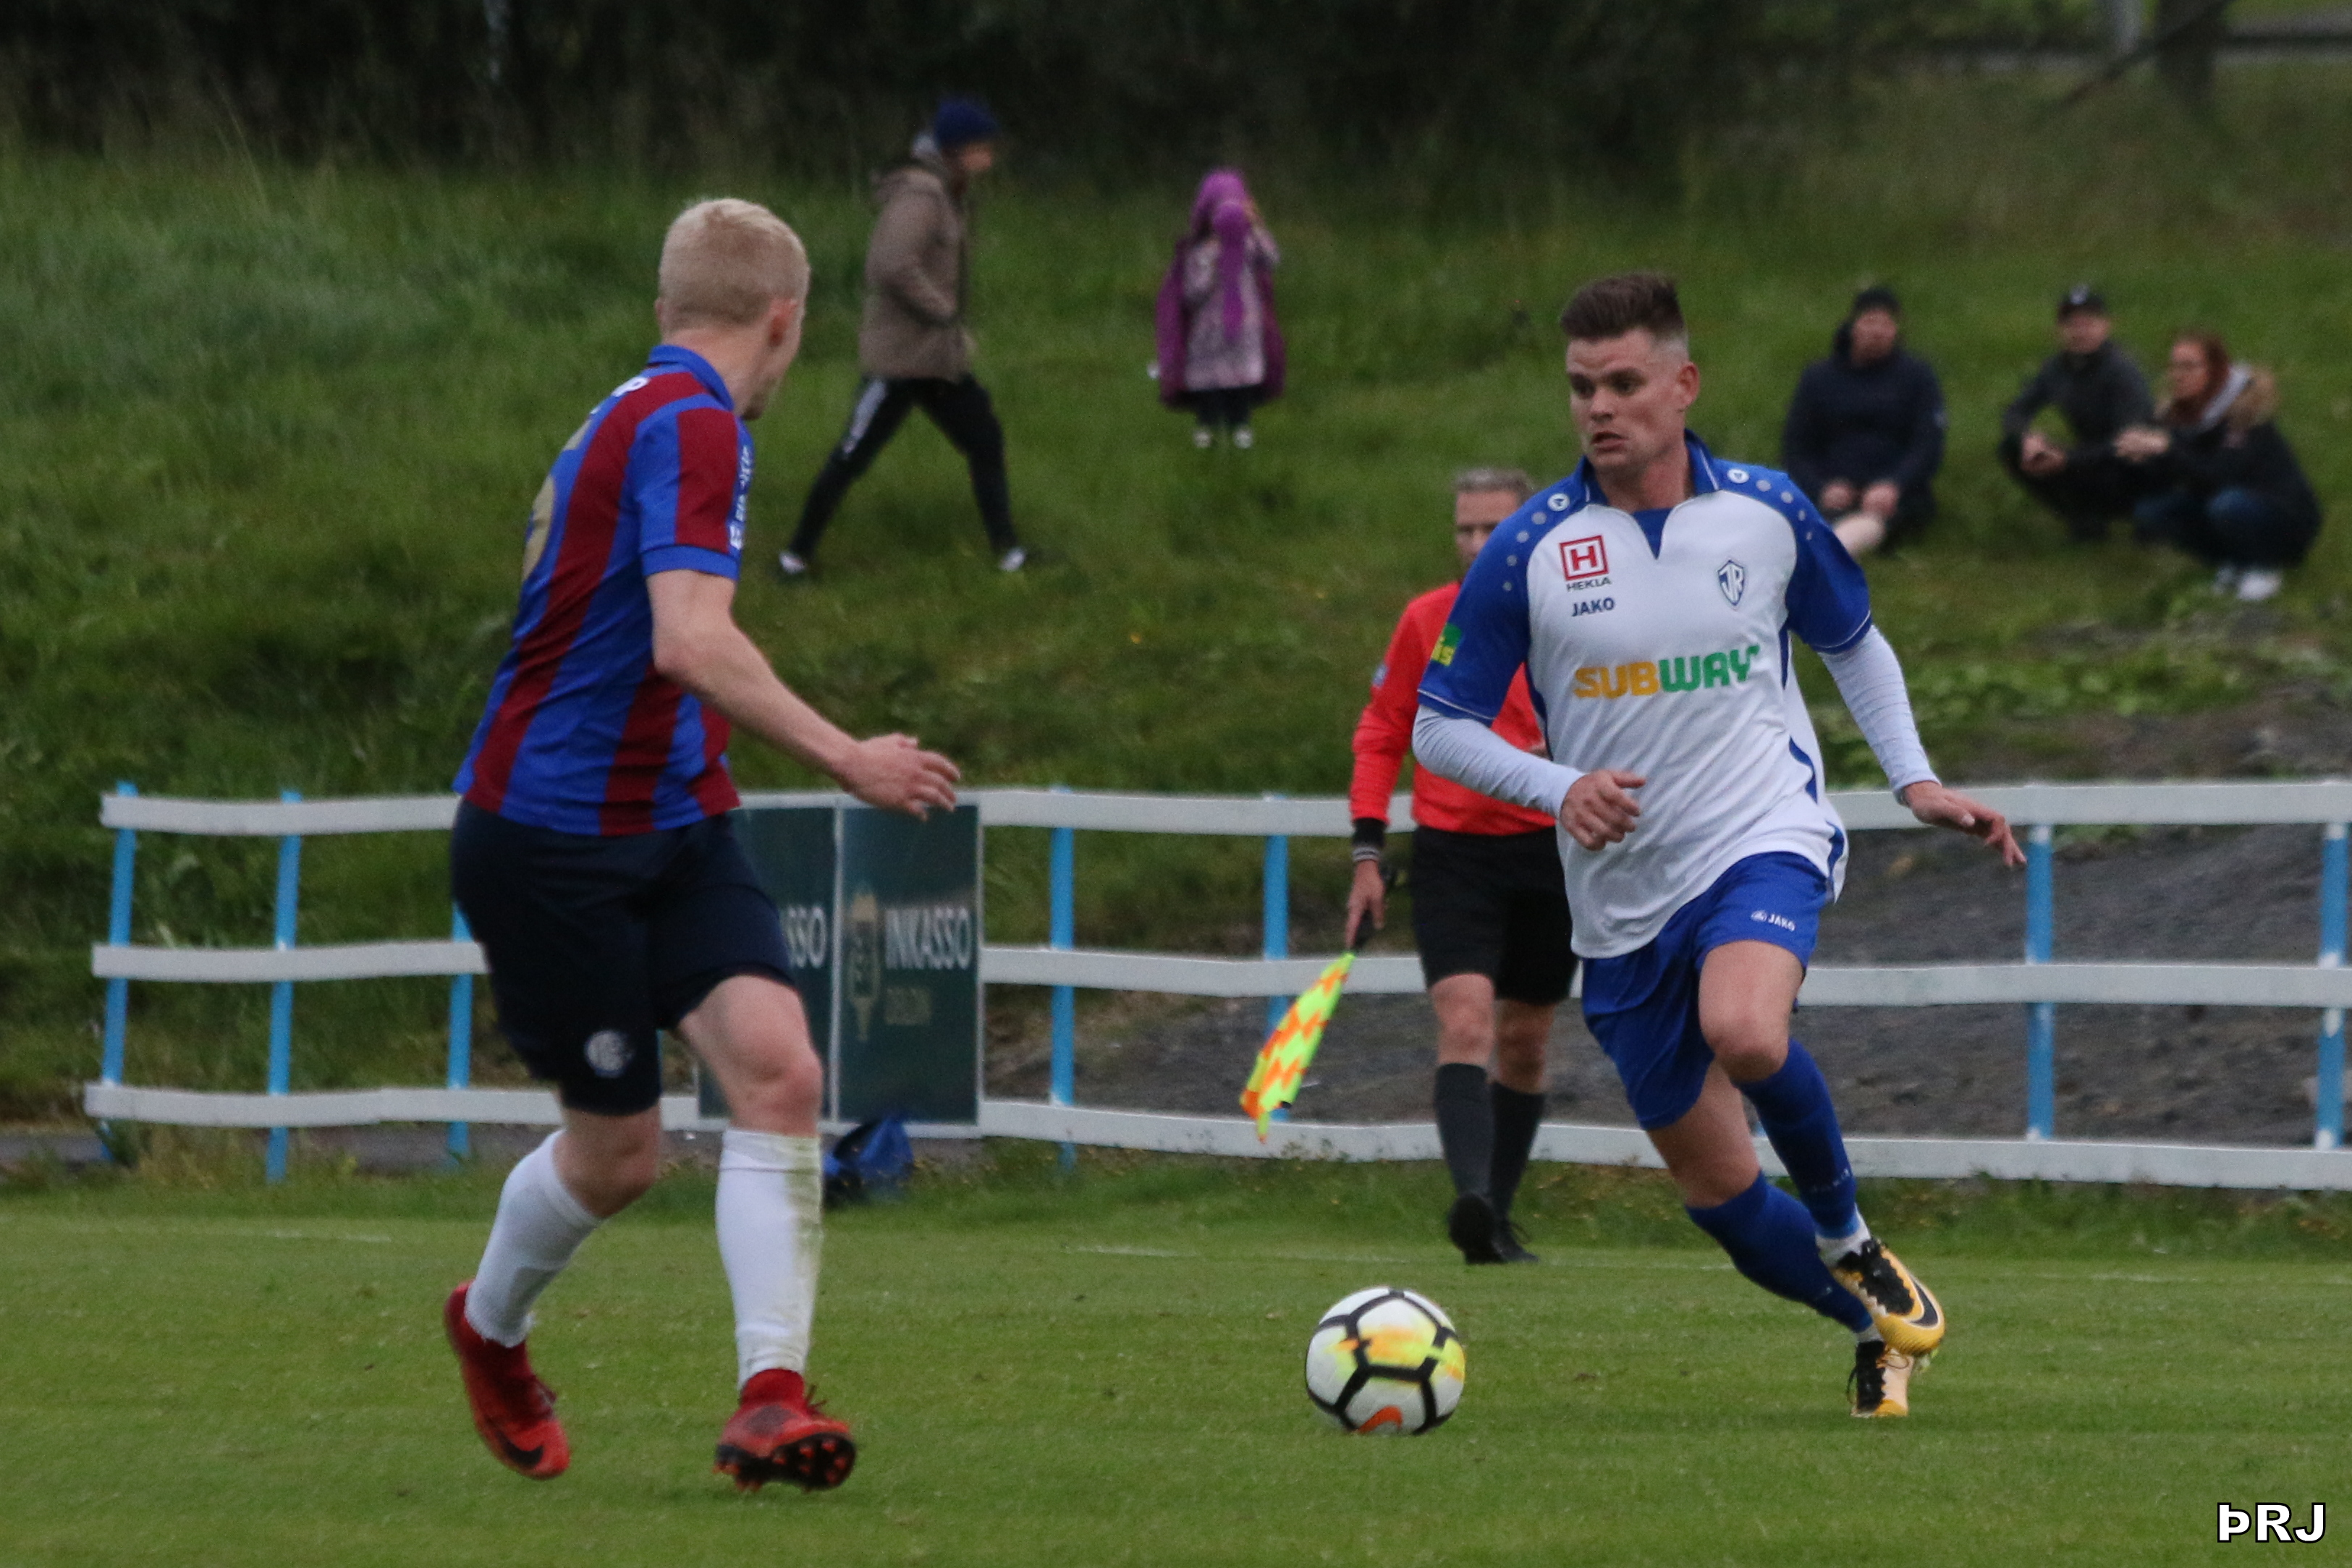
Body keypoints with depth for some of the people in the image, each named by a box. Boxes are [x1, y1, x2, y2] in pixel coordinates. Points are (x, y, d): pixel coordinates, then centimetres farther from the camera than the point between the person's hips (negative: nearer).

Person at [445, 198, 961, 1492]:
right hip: (549, 839, -9)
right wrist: (844, 760, -27)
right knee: (617, 1151, 3)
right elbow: (691, 641, -29)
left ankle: (770, 1396, -22)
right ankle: (491, 1327, 34)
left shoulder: (633, 416, 14)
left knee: (777, 1069, -14)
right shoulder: (692, 424, -17)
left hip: (673, 828, 9)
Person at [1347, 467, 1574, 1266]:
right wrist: (1368, 853, 2)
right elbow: (1381, 734, 8)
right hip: (1452, 852, -1)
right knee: (1465, 1021, -20)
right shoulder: (1427, 621, 1)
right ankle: (1472, 1197, -35)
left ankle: (1496, 1218, 21)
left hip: (1552, 854, 1)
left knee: (1524, 1042, 9)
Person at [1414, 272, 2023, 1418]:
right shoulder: (1530, 549, -6)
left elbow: (1853, 643, 18)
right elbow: (1440, 729, -1)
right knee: (1717, 1190, 5)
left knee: (1745, 1030, -35)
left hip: (1765, 838, -2)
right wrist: (1559, 787, -18)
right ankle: (1877, 1331, 31)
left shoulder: (1768, 512, -1)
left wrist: (1915, 780, 6)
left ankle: (1849, 1240, -9)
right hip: (1624, 897, 2)